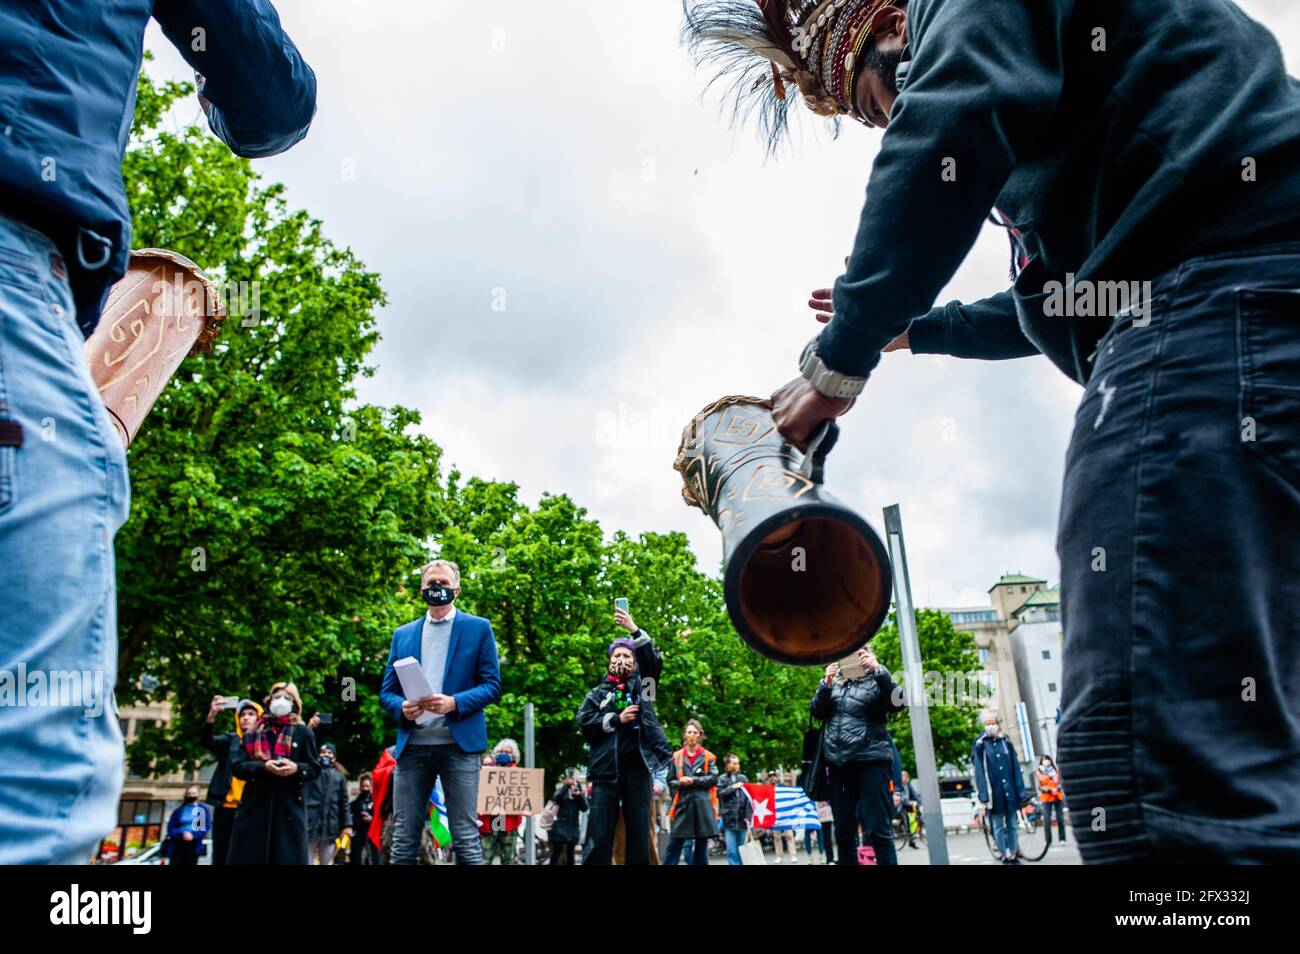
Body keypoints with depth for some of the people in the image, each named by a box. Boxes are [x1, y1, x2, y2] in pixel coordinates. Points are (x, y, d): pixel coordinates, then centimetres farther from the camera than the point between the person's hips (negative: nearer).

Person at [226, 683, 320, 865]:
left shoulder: (303, 733, 9)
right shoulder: (253, 733, 13)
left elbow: (315, 768, 8)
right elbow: (237, 766, 5)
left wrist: (297, 768, -14)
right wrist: (262, 767, -13)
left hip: (289, 807, -2)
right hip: (254, 806, 2)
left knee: (288, 858, -5)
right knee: (247, 858, -1)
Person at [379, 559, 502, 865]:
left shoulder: (478, 628, 8)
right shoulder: (402, 634, 17)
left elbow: (492, 685, 2)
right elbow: (387, 691, 15)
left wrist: (454, 703, -15)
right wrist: (402, 708, -8)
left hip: (459, 744, -3)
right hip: (412, 745, 3)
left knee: (465, 839, -3)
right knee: (403, 840, 3)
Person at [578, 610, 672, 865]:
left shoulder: (641, 685, 17)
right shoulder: (598, 693, 16)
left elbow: (654, 661, 0)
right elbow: (583, 721, 3)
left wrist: (633, 629, -9)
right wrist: (616, 719, -6)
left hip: (638, 766, 1)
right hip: (606, 768, 0)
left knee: (639, 833, 3)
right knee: (599, 835, -4)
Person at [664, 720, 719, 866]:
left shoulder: (708, 757, 7)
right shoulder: (677, 756, 8)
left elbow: (713, 779, -2)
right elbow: (670, 781, 9)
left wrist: (693, 780, -12)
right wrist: (680, 782, -12)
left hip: (703, 805, 0)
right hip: (683, 804, 0)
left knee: (701, 844, 6)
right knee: (674, 844, -4)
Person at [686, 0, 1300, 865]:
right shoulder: (1040, 72, 37)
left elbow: (947, 138, -14)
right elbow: (1061, 297, 44)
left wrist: (839, 362, -7)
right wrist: (913, 326, 54)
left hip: (1212, 309, -11)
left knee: (1161, 756, -19)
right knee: (1218, 750, 10)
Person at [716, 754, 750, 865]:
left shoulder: (744, 778, 9)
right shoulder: (722, 778, 8)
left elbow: (749, 797, 4)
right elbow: (719, 793, -3)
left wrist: (748, 815, -5)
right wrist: (733, 787, -9)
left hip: (742, 817, 1)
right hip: (729, 817, -1)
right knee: (731, 849, -3)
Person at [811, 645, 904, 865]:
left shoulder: (876, 681, 5)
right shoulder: (834, 684, 17)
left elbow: (897, 703, -12)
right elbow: (816, 712, 7)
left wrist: (878, 669, -19)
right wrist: (826, 684, -7)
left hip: (871, 761, -5)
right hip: (838, 765, 5)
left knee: (878, 830, -7)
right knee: (843, 832, 8)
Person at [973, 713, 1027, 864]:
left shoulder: (1006, 742, 7)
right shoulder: (980, 745, -3)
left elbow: (1015, 768, 7)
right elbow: (979, 772, -6)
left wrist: (1021, 792, 1)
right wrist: (983, 797, -12)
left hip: (1010, 792, 3)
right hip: (994, 793, -3)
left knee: (1012, 825, 10)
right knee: (999, 826, 4)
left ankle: (1014, 855, 19)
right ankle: (1004, 857, 11)